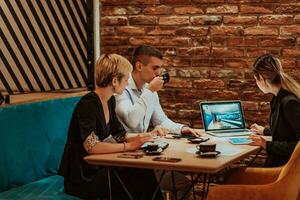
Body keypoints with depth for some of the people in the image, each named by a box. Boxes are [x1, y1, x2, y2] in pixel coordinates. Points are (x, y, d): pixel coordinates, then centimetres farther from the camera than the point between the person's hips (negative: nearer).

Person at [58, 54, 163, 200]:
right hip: (81, 176, -8)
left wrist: (148, 135, 3)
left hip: (97, 166, 8)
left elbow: (120, 135, 15)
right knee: (139, 178, -19)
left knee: (143, 172, -13)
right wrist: (129, 146, -26)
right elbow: (91, 146, -29)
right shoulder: (88, 104, -20)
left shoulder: (110, 101, 7)